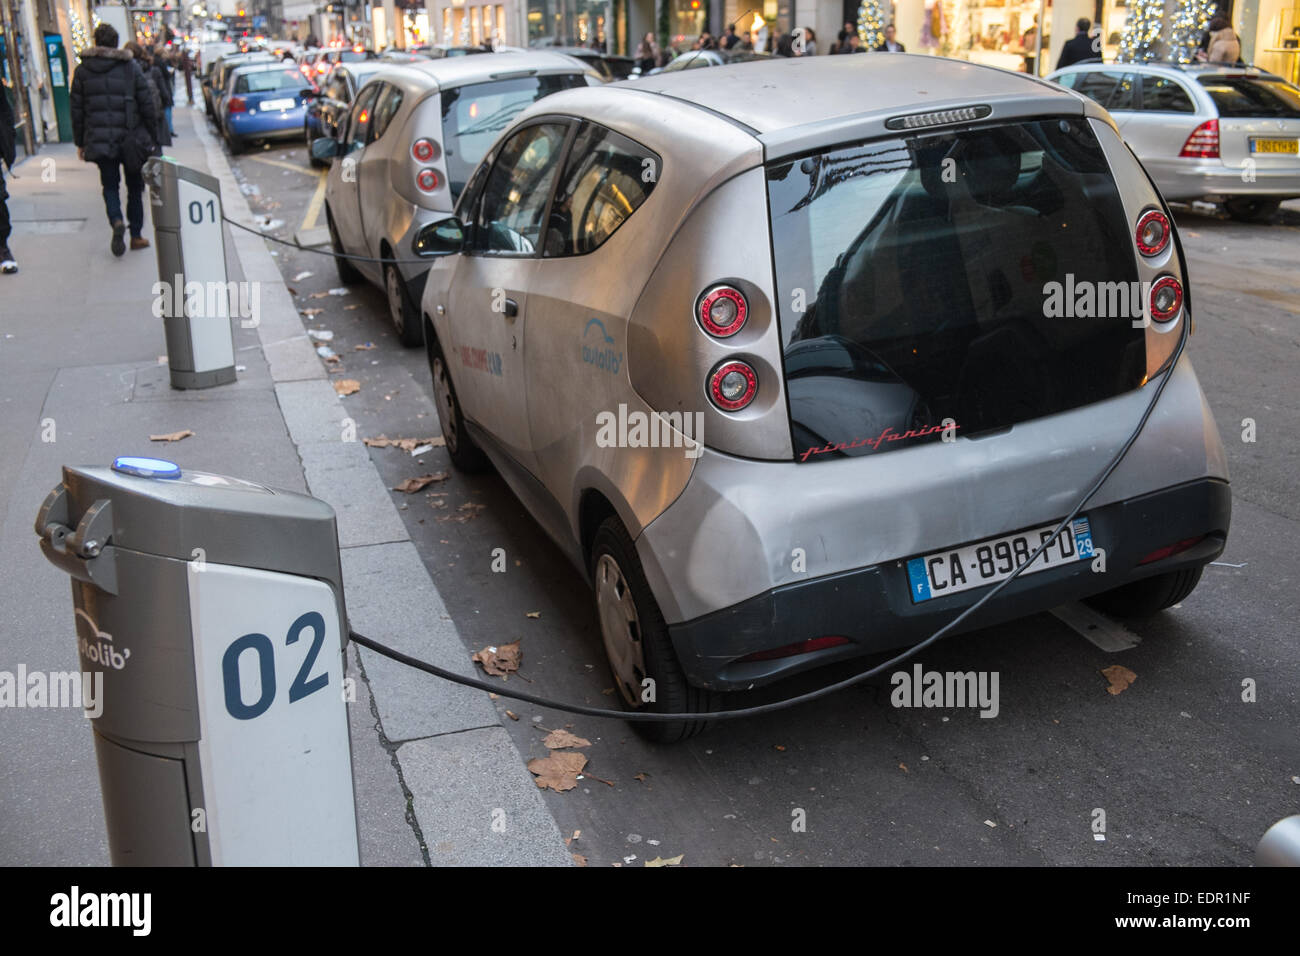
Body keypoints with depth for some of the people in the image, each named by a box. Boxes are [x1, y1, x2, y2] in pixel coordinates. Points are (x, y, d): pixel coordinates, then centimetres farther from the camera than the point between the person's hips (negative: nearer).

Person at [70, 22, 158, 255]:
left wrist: (80, 142, 12)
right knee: (134, 186, 12)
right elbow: (147, 103, -4)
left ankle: (116, 221, -18)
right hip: (130, 138, -1)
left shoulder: (82, 70, 3)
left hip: (99, 139, 1)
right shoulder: (131, 66, -2)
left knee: (110, 185, 10)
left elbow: (77, 109, 5)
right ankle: (136, 235, 13)